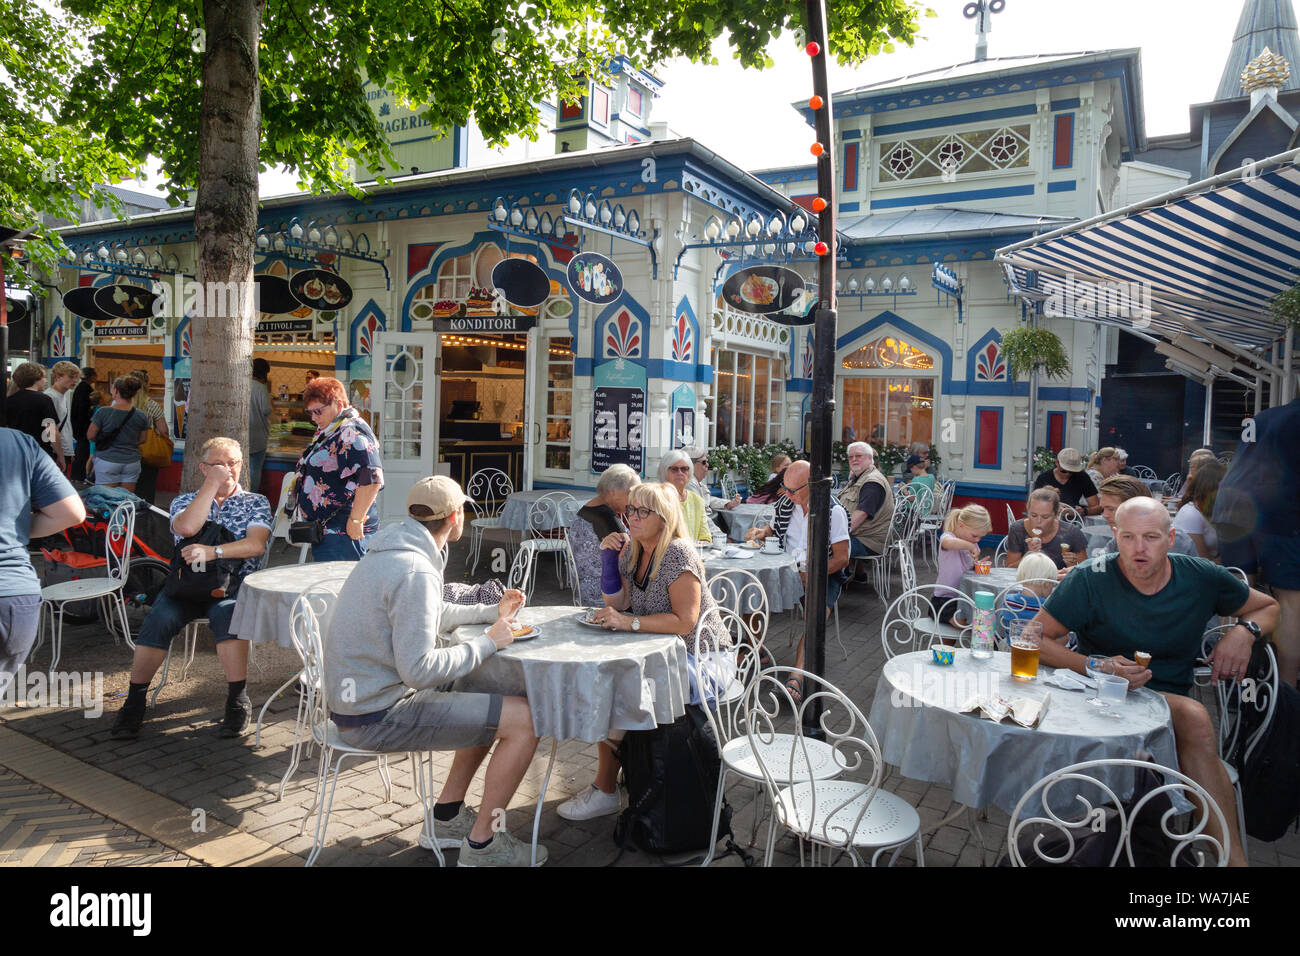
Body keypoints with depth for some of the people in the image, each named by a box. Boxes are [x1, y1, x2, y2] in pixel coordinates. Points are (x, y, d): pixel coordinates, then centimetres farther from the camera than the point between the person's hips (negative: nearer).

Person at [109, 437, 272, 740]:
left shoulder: (256, 503, 13)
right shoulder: (184, 501, 18)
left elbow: (256, 545, -5)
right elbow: (187, 527, -7)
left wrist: (213, 551, -19)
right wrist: (212, 484, -4)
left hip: (233, 584, -2)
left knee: (226, 614, -35)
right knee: (160, 619, -28)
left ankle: (238, 700, -27)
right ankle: (135, 701, -15)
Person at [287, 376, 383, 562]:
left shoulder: (351, 433, -17)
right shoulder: (327, 432, 17)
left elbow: (372, 478, -29)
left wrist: (355, 520, -26)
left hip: (343, 534, -11)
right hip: (326, 532, 11)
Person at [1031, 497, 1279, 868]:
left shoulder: (1202, 577, 2)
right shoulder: (1092, 579, -10)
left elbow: (1268, 606, 21)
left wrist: (1245, 631, -3)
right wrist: (1096, 666, -25)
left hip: (1171, 704, 3)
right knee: (1194, 717, -31)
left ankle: (1232, 856, -25)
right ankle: (1234, 858, -24)